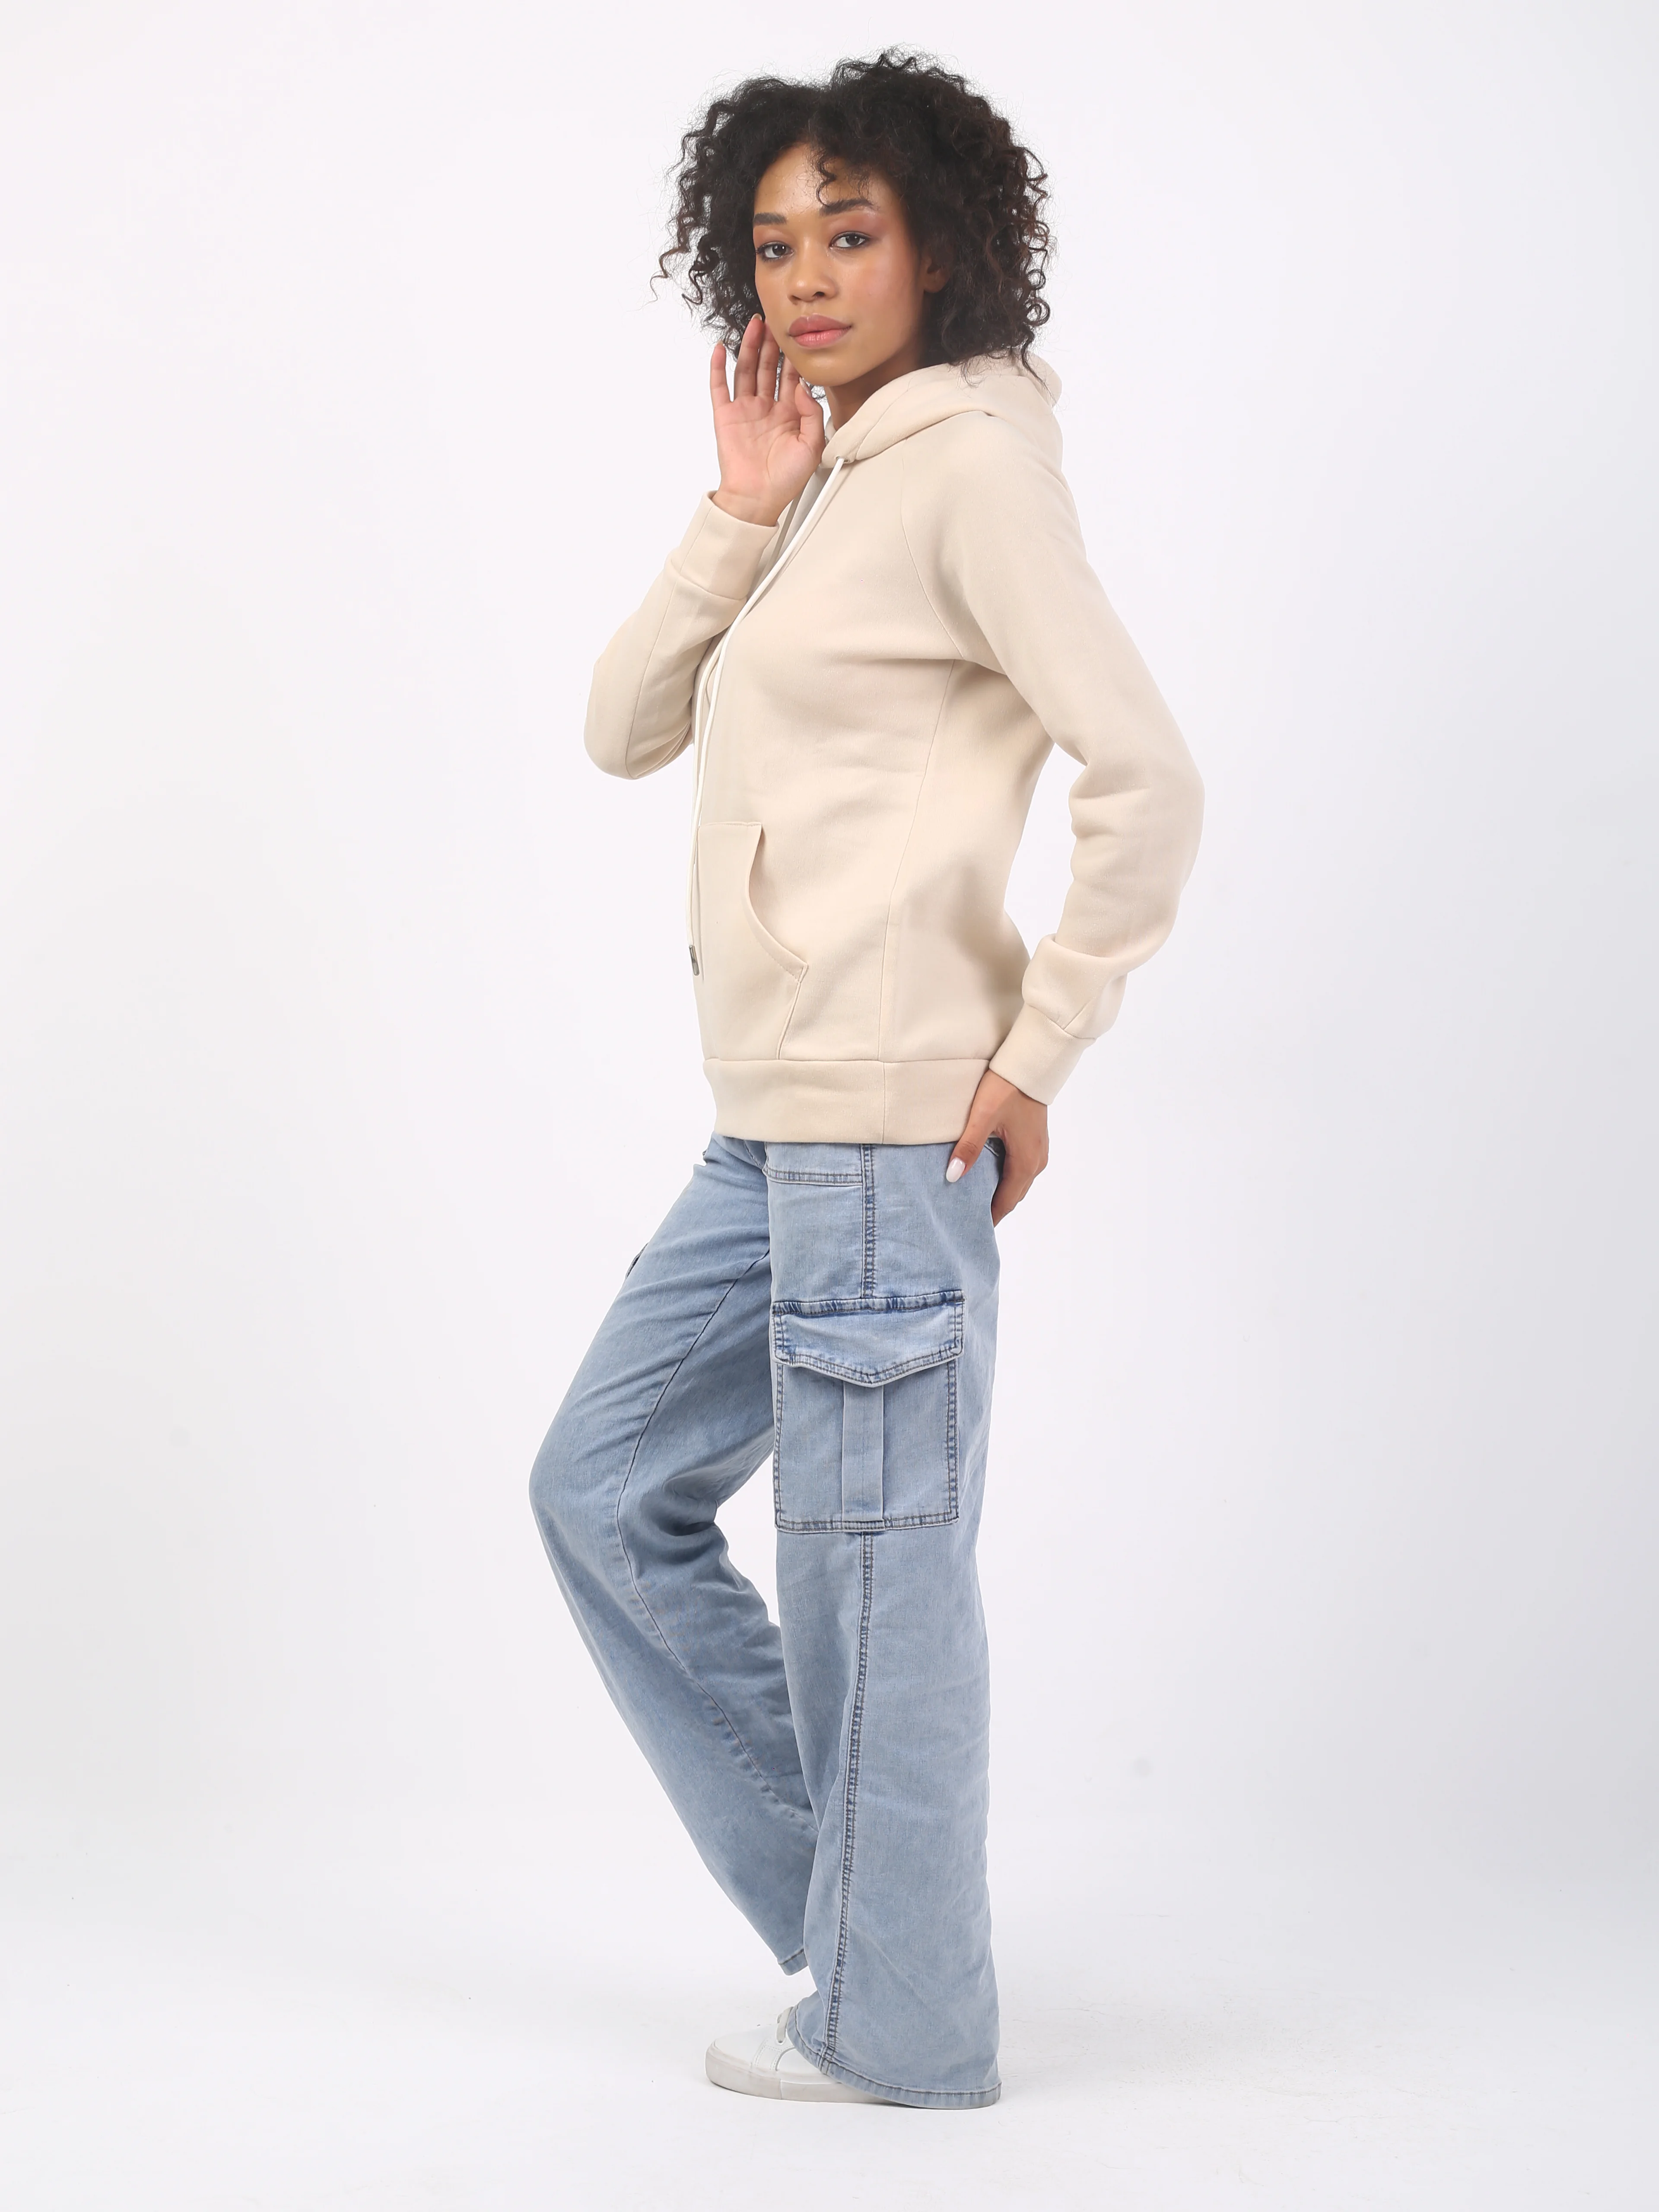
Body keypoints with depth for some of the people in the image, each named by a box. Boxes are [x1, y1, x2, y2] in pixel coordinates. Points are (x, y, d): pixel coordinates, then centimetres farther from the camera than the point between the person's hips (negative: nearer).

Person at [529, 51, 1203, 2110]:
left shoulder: (969, 463, -9)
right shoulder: (832, 488, 18)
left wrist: (1031, 1056, -14)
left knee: (870, 1563, -2)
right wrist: (740, 514, 2)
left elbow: (1146, 783, -18)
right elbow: (626, 727, 13)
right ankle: (846, 1905, 23)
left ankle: (896, 2024, 13)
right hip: (777, 1124, 10)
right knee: (608, 1489, 15)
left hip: (891, 1121, -10)